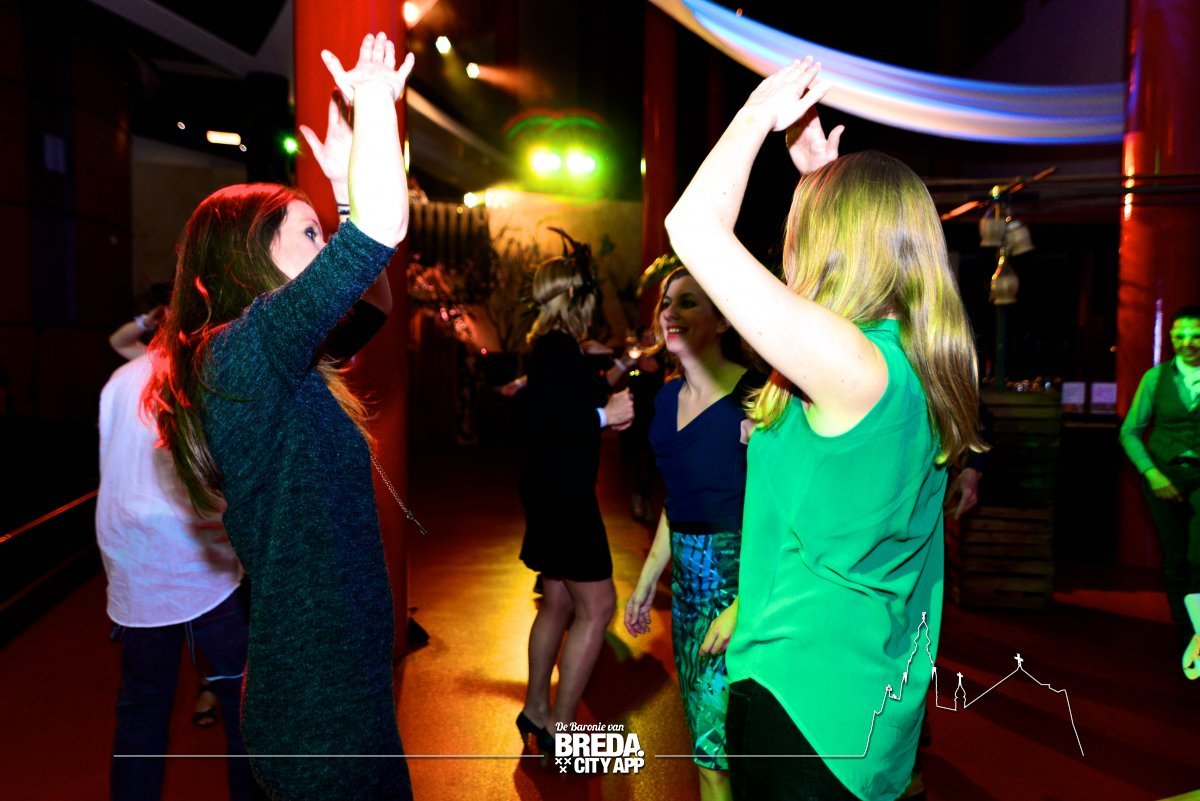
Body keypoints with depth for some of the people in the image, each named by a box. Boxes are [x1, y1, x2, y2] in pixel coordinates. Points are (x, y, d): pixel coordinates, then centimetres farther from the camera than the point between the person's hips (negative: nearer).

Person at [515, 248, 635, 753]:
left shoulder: (551, 347, 13)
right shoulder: (559, 348, -16)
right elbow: (540, 424, -25)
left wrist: (606, 409, 19)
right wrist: (604, 415, -18)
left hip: (555, 489, 10)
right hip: (561, 491, -10)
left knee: (559, 602, 17)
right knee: (596, 605, -5)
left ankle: (536, 711, 29)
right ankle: (558, 727, 4)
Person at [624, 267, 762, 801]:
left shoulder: (750, 398, -16)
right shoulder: (669, 396, 8)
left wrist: (741, 607, -23)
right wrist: (647, 579, 17)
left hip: (736, 577, -7)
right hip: (687, 576, 7)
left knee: (715, 742, 0)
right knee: (705, 735, 17)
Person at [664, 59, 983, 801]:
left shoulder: (849, 361, -26)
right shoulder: (920, 358, -1)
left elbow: (692, 225, -26)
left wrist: (761, 113, -13)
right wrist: (820, 169, 18)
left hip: (807, 698, -8)